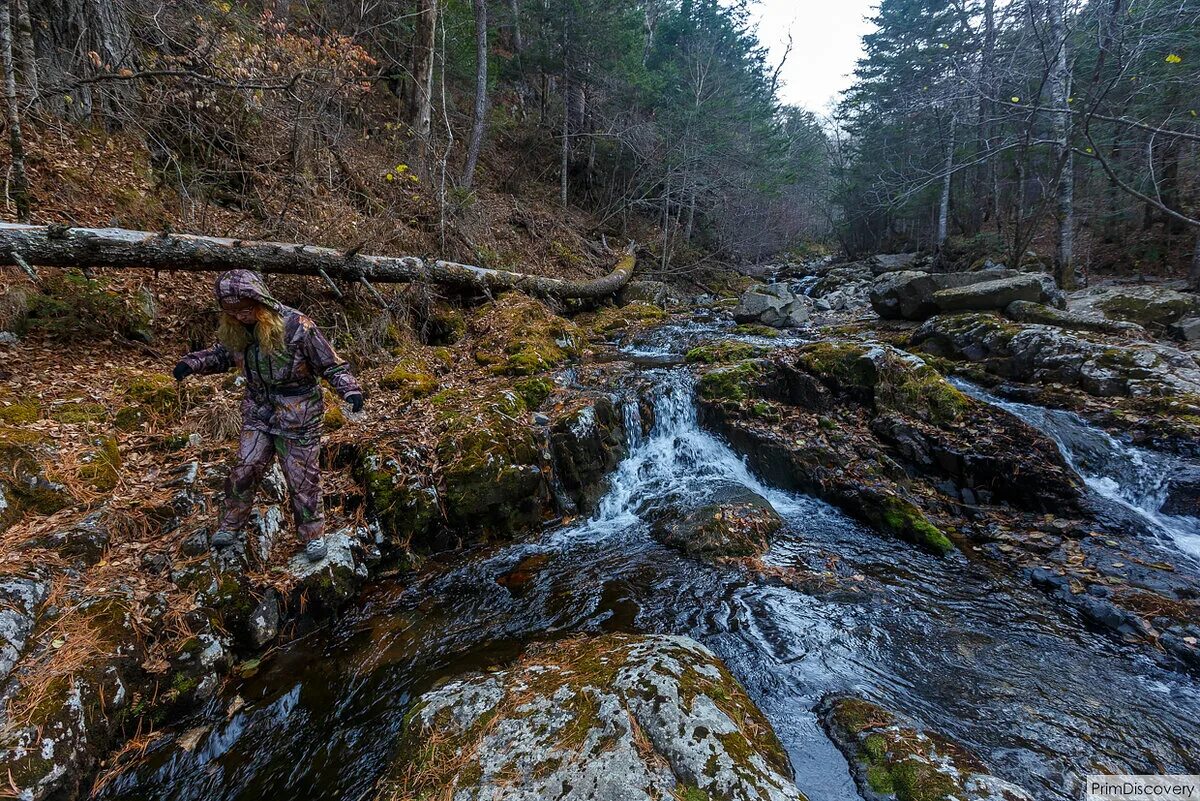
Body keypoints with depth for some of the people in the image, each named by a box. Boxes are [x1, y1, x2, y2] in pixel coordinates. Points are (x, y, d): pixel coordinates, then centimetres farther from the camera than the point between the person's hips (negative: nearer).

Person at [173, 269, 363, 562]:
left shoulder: (297, 327, -22)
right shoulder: (234, 330, -4)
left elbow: (331, 365, -16)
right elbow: (222, 355, 17)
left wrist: (350, 390, -31)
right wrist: (192, 363, 0)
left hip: (298, 418, -5)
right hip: (258, 414, 5)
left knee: (302, 478, 5)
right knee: (244, 471, 11)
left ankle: (313, 535, 23)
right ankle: (231, 525, 35)